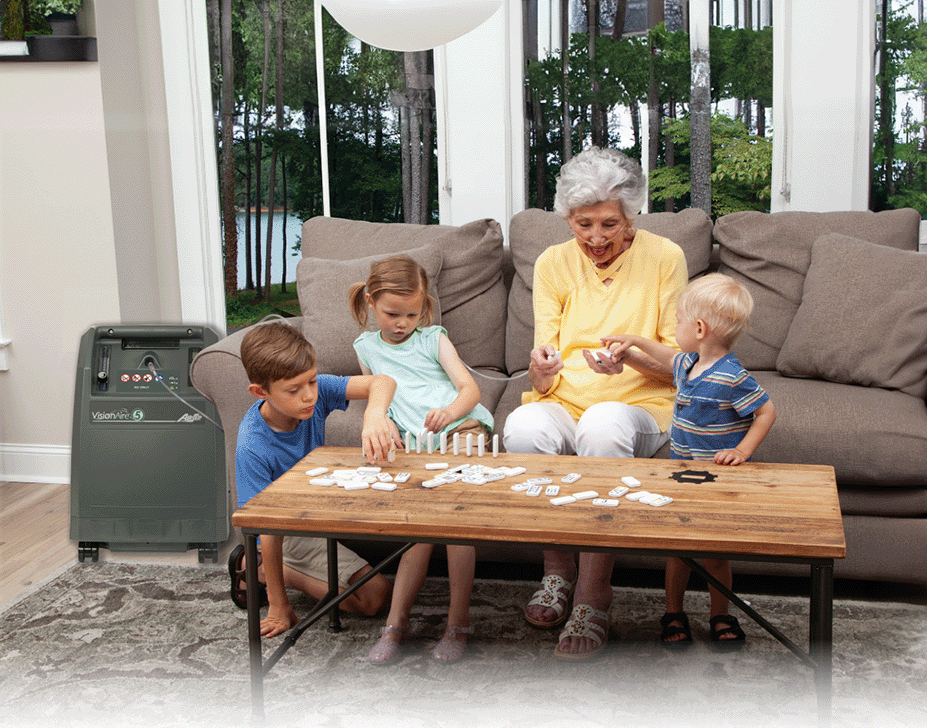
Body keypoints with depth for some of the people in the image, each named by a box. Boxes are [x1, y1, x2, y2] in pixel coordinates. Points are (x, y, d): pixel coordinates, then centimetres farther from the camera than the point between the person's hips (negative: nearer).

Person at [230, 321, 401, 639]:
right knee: (375, 595, -9)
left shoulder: (316, 390, -19)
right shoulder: (254, 448, -32)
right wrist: (279, 605, -23)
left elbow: (381, 382, -28)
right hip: (294, 532, -7)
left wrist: (375, 414, -52)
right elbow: (270, 528, -28)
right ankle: (259, 569, 2)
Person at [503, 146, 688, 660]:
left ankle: (592, 598, -29)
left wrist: (631, 358, -24)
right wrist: (541, 370, -25)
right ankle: (557, 568, -13)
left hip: (641, 406, -2)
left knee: (604, 425, -38)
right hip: (565, 404, 2)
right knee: (523, 426, -34)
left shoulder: (664, 258, -1)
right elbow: (544, 380, 1)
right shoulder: (553, 263, 5)